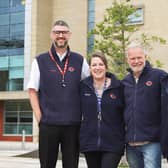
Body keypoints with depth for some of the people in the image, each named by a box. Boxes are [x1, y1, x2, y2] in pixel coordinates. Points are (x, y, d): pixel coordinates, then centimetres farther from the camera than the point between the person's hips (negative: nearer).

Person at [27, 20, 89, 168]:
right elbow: (33, 91, 4)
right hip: (48, 124, -1)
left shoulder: (80, 61, 8)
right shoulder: (40, 61, 5)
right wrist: (40, 117, -5)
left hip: (73, 124, 1)